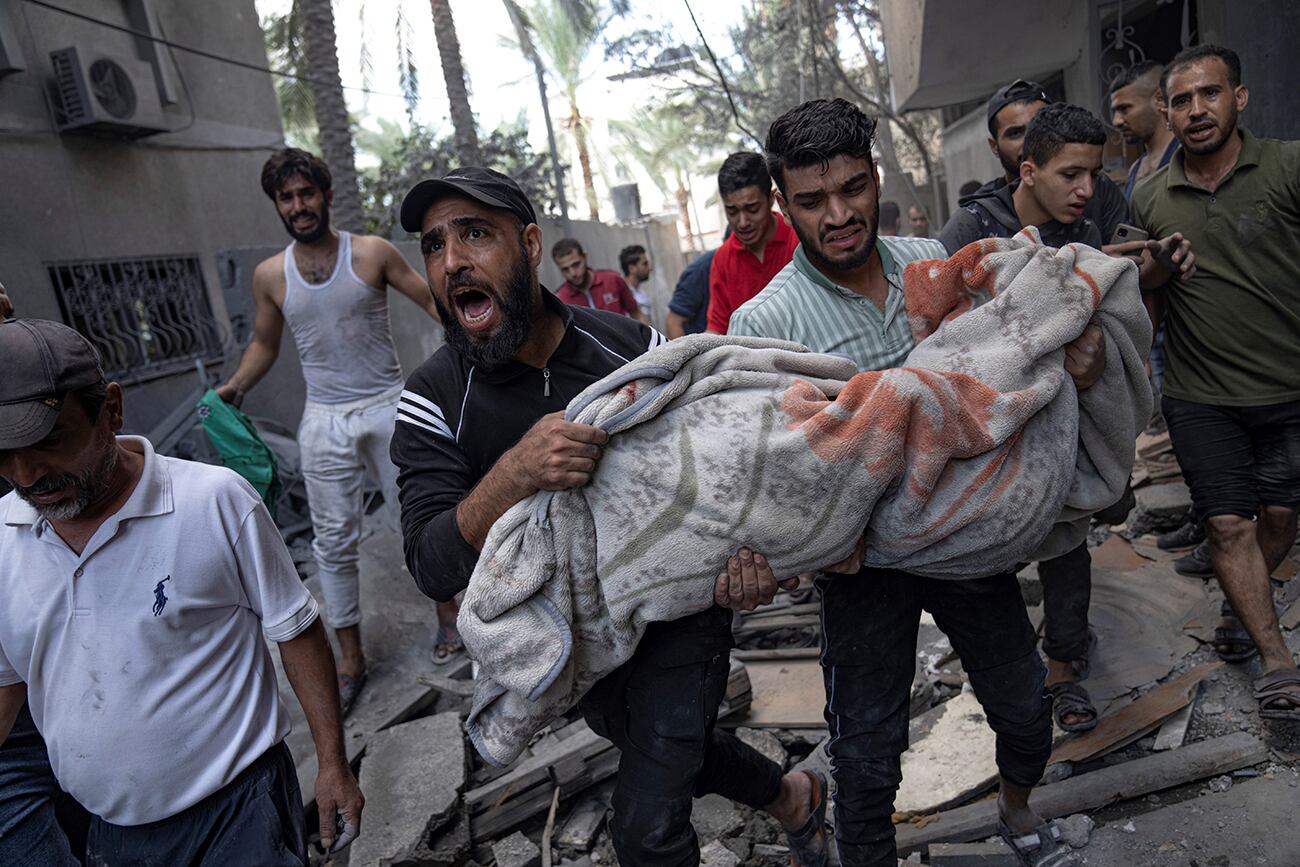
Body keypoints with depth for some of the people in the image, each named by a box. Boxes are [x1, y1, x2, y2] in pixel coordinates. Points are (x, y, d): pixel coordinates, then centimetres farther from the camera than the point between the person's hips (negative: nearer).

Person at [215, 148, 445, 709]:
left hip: (388, 406, -2)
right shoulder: (269, 275, 3)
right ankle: (351, 660, 18)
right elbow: (264, 343, 15)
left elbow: (433, 303, -2)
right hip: (326, 421, 2)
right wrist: (233, 388, 0)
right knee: (335, 540, 6)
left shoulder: (373, 253, -5)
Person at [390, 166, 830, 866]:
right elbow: (433, 568, -25)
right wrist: (516, 475, -43)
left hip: (677, 609, -2)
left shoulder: (632, 346, -15)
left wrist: (743, 537, -23)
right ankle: (794, 798, 55)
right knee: (678, 756, 26)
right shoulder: (434, 400, -16)